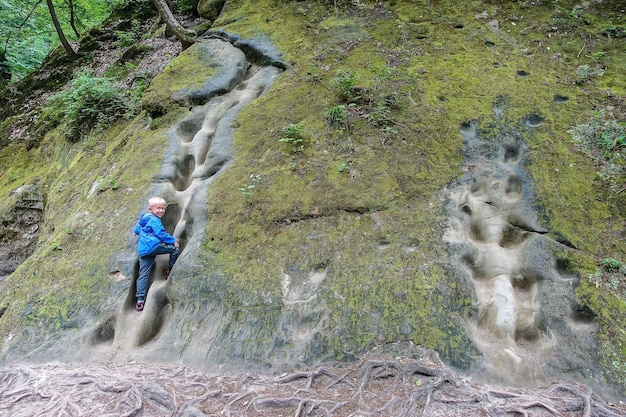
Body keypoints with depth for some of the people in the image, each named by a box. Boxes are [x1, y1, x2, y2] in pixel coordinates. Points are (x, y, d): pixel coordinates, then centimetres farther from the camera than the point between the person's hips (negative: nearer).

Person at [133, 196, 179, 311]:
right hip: (152, 246, -9)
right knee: (174, 248, 2)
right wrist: (173, 240, 0)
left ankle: (140, 300, 2)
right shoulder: (154, 220, -5)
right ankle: (170, 271, 6)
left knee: (143, 275, 5)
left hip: (142, 251, 9)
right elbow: (161, 234, -12)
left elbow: (136, 230, 39)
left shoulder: (144, 219, 26)